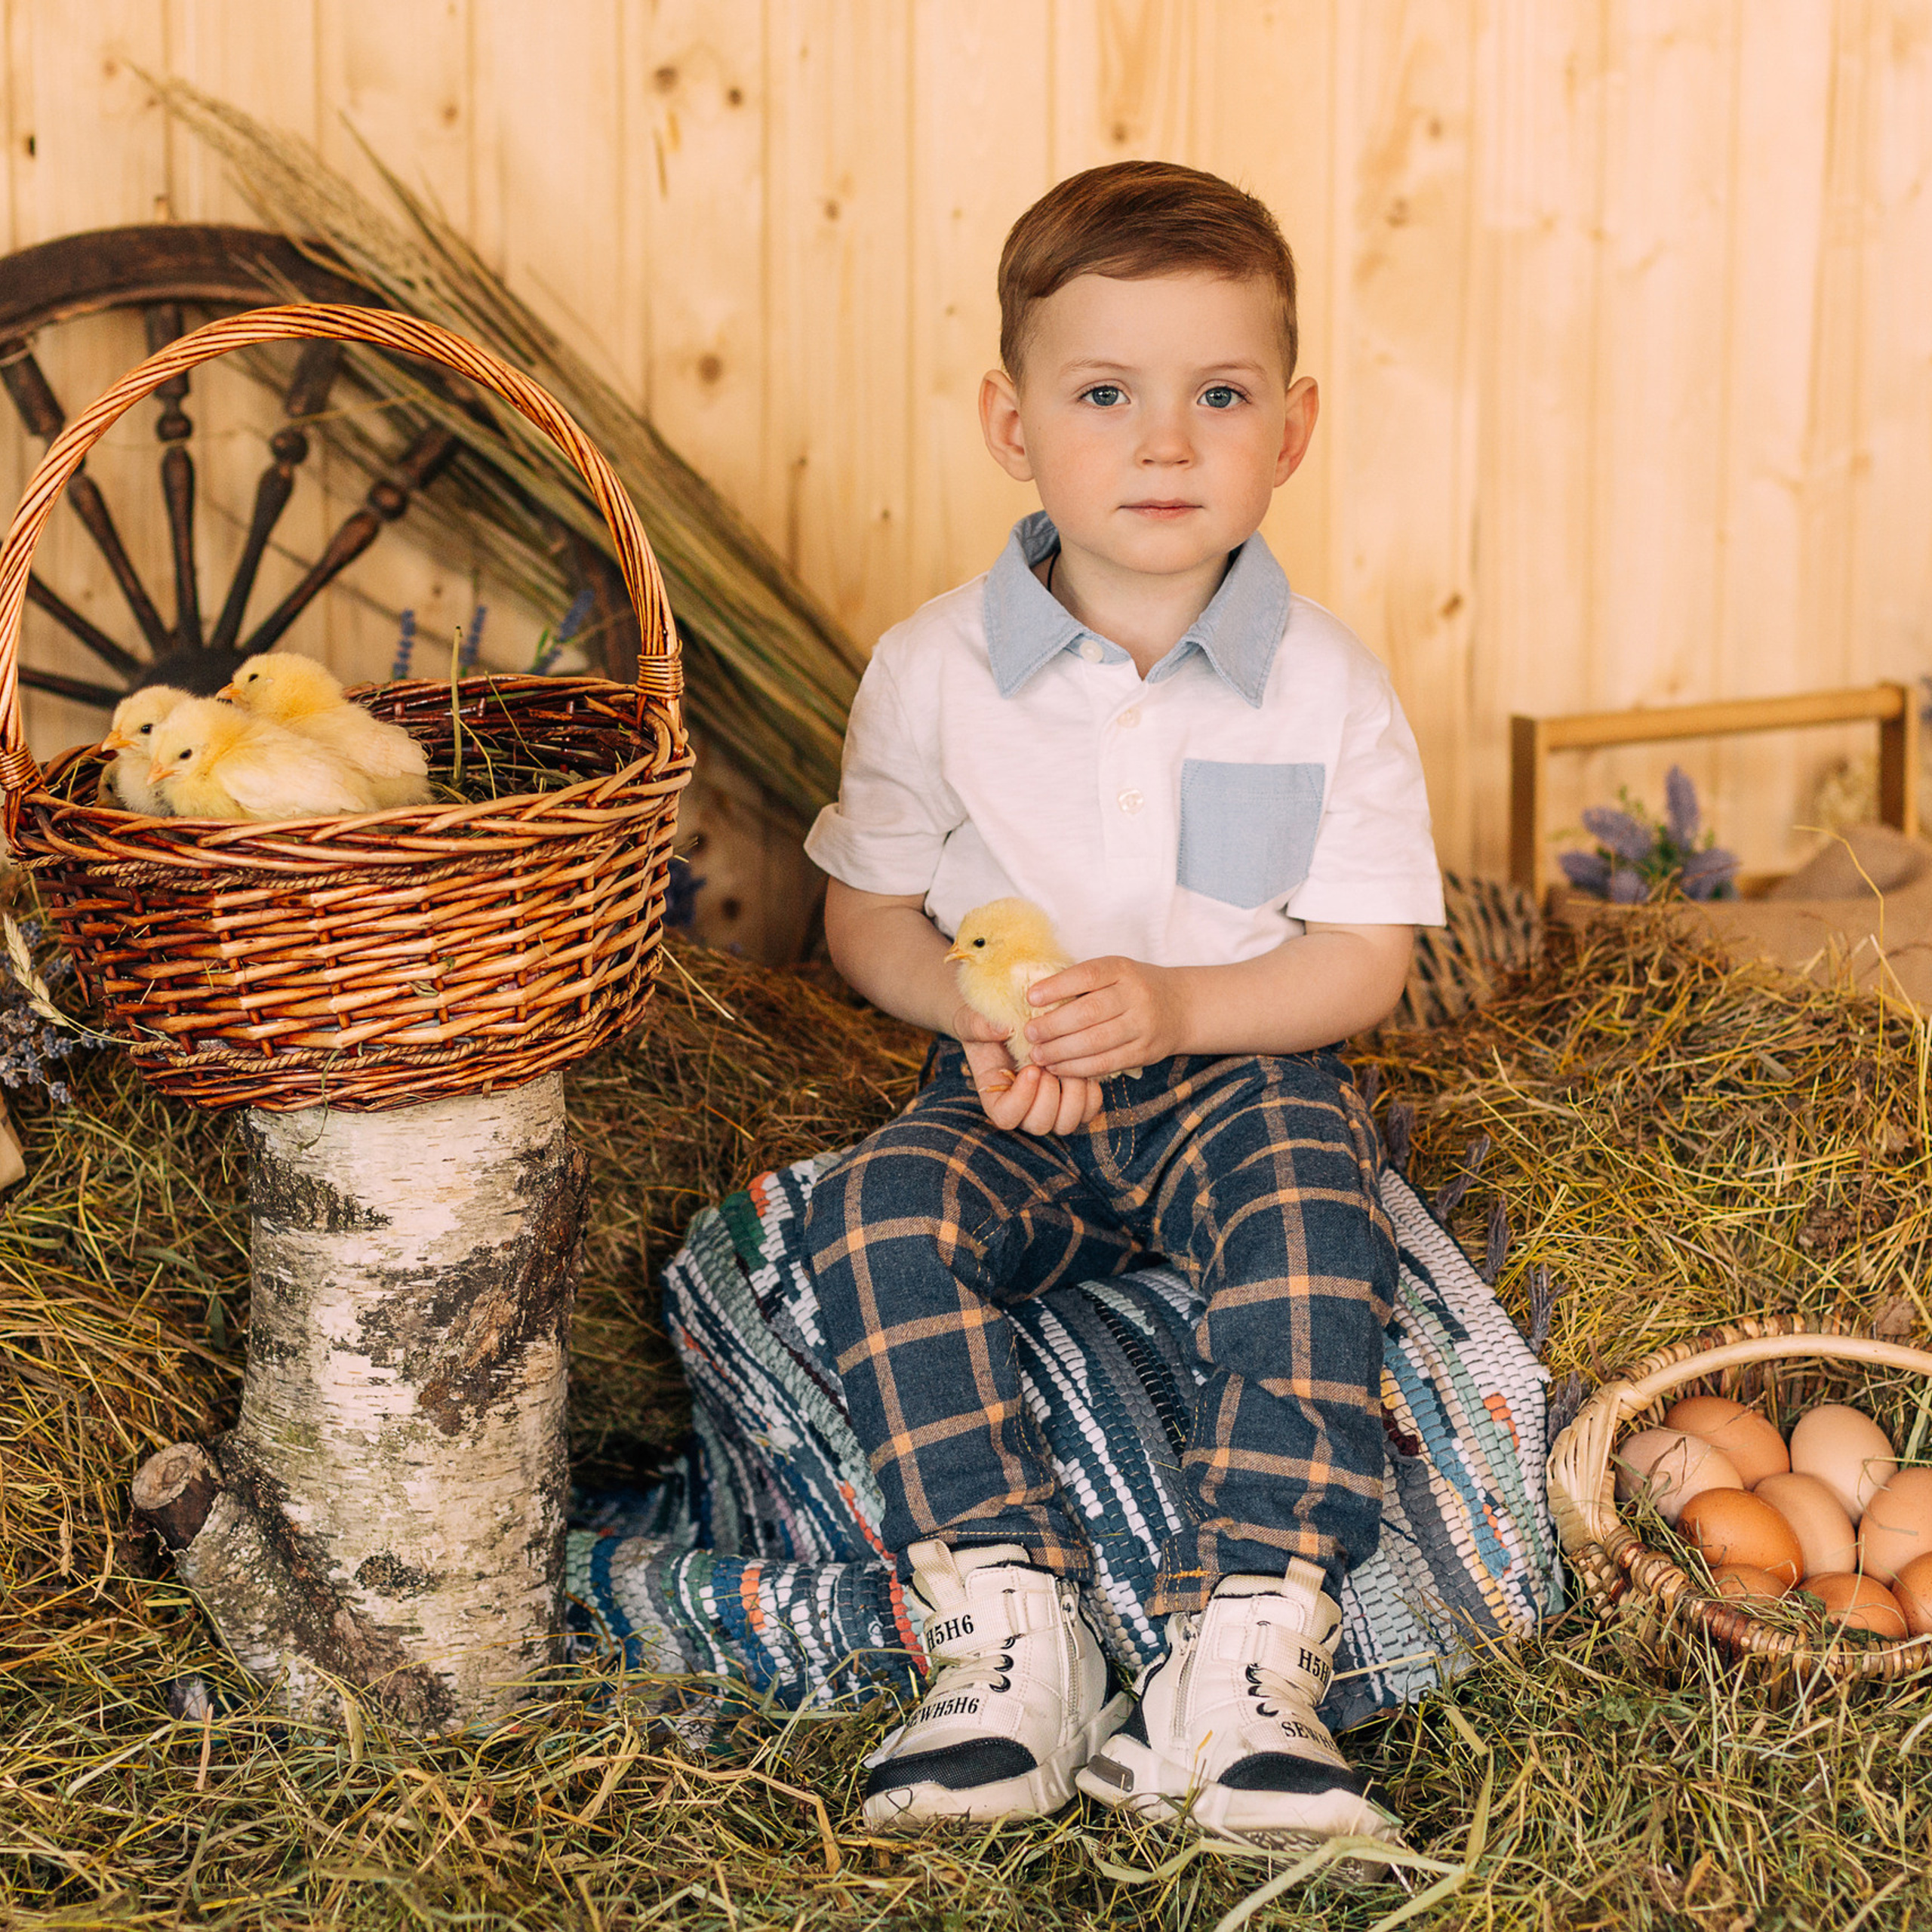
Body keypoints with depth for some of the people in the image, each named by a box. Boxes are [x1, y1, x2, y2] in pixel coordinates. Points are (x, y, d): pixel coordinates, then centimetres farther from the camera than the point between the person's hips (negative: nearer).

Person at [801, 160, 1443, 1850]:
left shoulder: (1326, 688, -4)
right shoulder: (937, 669, -2)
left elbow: (1366, 959, -4)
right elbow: (865, 912, 7)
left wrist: (1175, 1004, -21)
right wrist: (973, 1006, -15)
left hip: (1246, 1076, -1)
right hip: (1017, 1105, 2)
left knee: (1309, 1208, -33)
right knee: (880, 1215, -27)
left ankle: (1242, 1665, -33)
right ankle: (1007, 1632, -27)